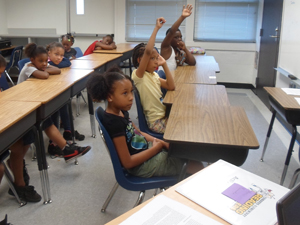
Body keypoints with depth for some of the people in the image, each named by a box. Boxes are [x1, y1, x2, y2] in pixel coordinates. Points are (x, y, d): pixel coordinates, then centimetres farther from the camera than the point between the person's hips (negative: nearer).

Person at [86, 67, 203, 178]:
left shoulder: (121, 111, 1)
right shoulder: (114, 122, -27)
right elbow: (127, 162, -24)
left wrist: (157, 141, -3)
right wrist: (156, 147, -17)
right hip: (141, 166, -9)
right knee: (196, 166, -4)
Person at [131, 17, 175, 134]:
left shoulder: (153, 75, 9)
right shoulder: (138, 75, -17)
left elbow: (171, 86, 0)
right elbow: (148, 51, -32)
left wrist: (164, 64, -1)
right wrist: (157, 28, -26)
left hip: (164, 115, 8)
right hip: (156, 122, -8)